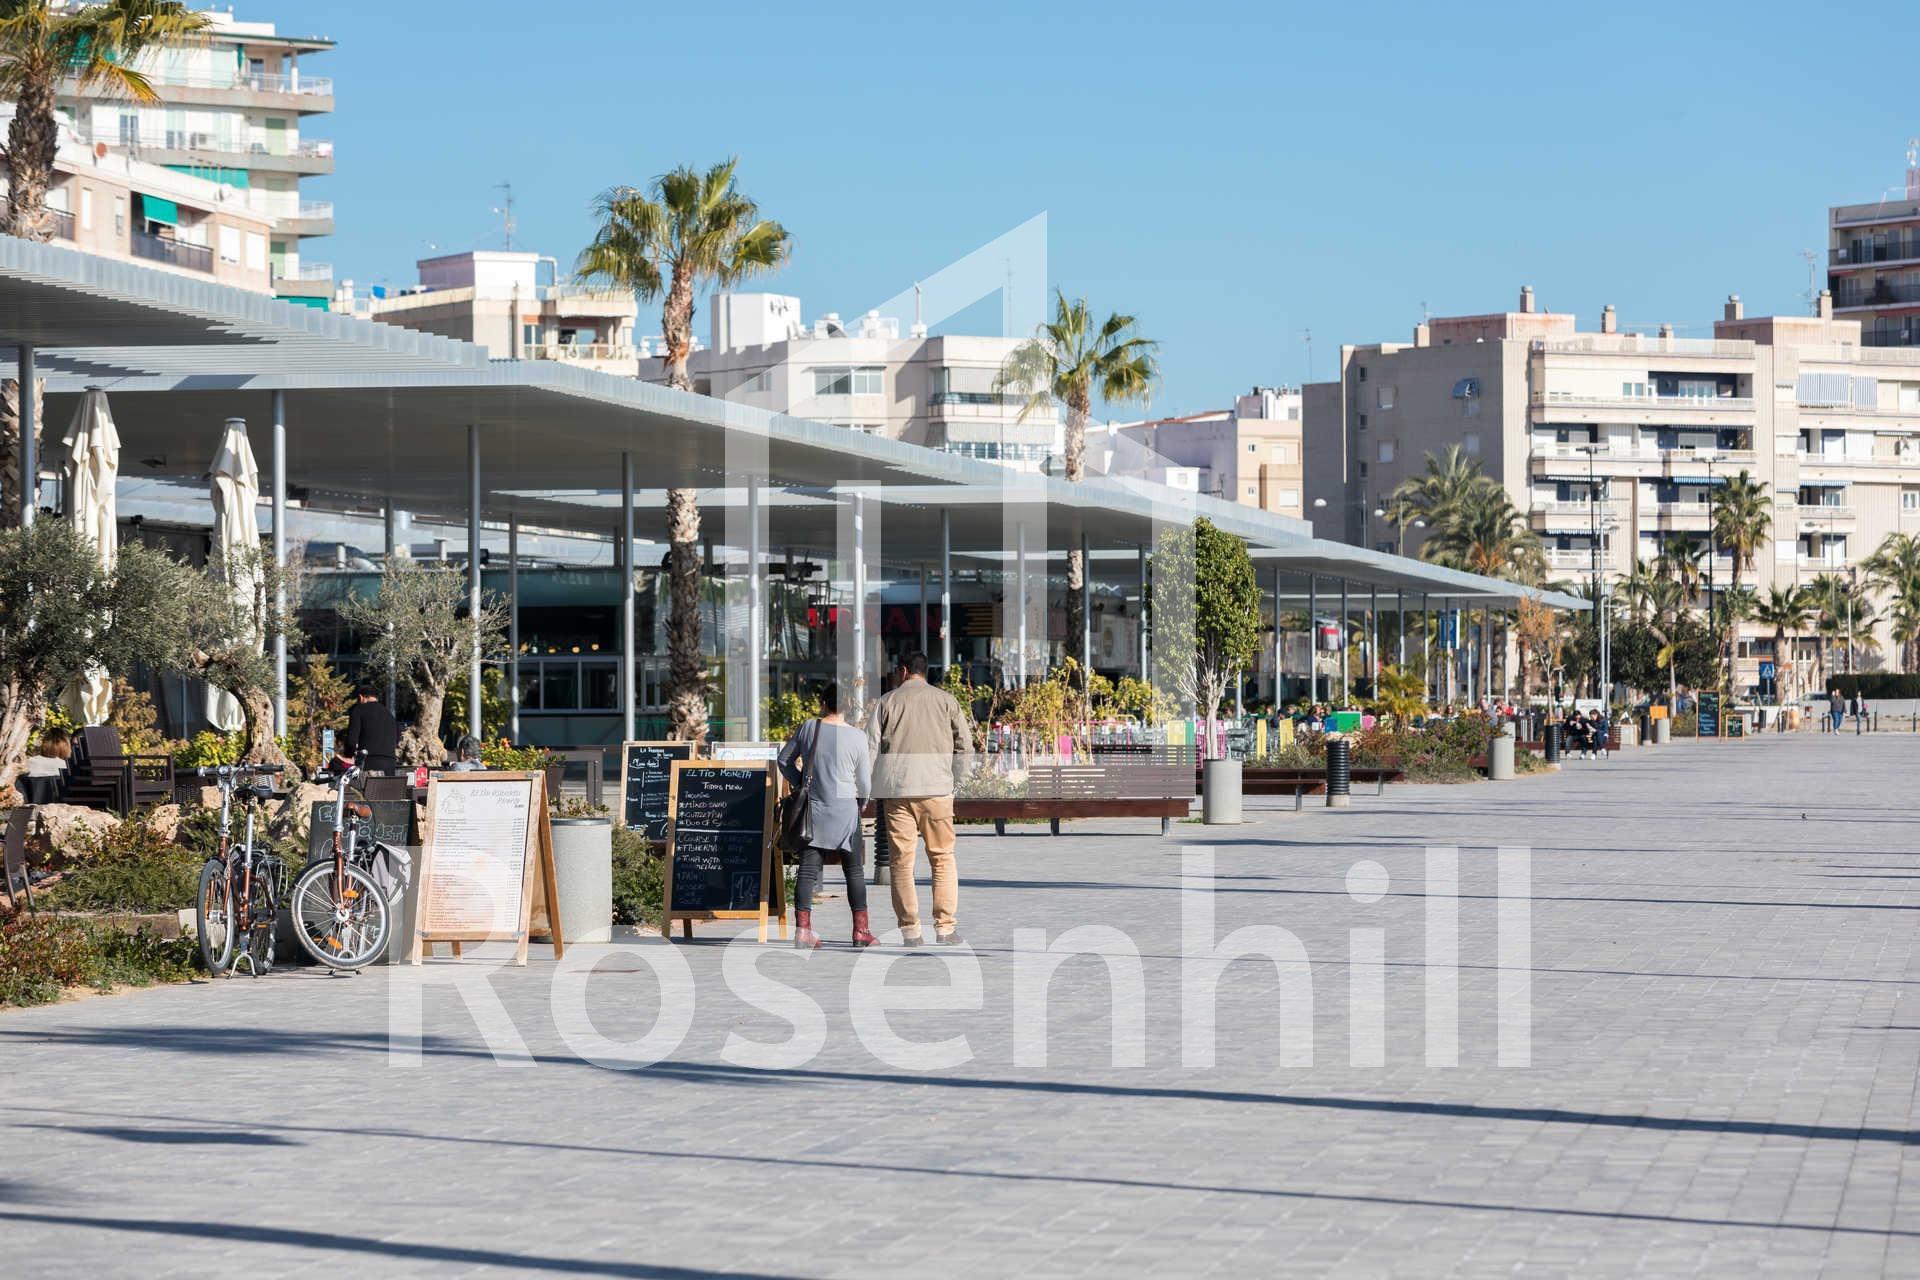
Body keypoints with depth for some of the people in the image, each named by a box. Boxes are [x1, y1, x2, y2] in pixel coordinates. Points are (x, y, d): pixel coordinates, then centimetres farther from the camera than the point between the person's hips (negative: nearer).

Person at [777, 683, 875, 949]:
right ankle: (861, 930, 10)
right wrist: (860, 804, 17)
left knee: (808, 869, 3)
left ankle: (802, 928, -4)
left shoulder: (808, 728, 0)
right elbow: (864, 782, -2)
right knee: (854, 871, 8)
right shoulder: (856, 737, -7)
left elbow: (784, 760, 10)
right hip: (845, 809, -2)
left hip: (812, 808, 2)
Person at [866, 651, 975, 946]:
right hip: (936, 788, 0)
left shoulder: (887, 702, 6)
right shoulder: (946, 700, 7)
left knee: (901, 860, 4)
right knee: (942, 858, 6)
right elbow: (965, 744, 6)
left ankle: (909, 928, 1)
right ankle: (945, 925, 0)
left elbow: (870, 747, 3)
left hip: (897, 790, 0)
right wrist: (956, 783, 14)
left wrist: (869, 788, 10)